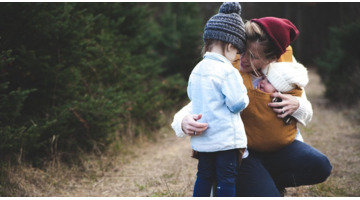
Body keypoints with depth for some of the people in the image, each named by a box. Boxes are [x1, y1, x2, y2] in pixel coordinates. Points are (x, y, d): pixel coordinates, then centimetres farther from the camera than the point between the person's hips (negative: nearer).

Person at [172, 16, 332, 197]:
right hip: (242, 152, -3)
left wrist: (296, 105, -19)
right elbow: (196, 106, -16)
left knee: (319, 166, -23)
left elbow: (307, 114, 6)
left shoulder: (286, 62, -5)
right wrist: (184, 122, -41)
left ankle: (268, 181, 4)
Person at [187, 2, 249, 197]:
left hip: (202, 138, 7)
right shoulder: (227, 71, -16)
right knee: (227, 179, 1)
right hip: (226, 137, -7)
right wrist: (245, 98, 3)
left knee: (204, 176, 17)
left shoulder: (196, 70, 7)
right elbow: (237, 103, -17)